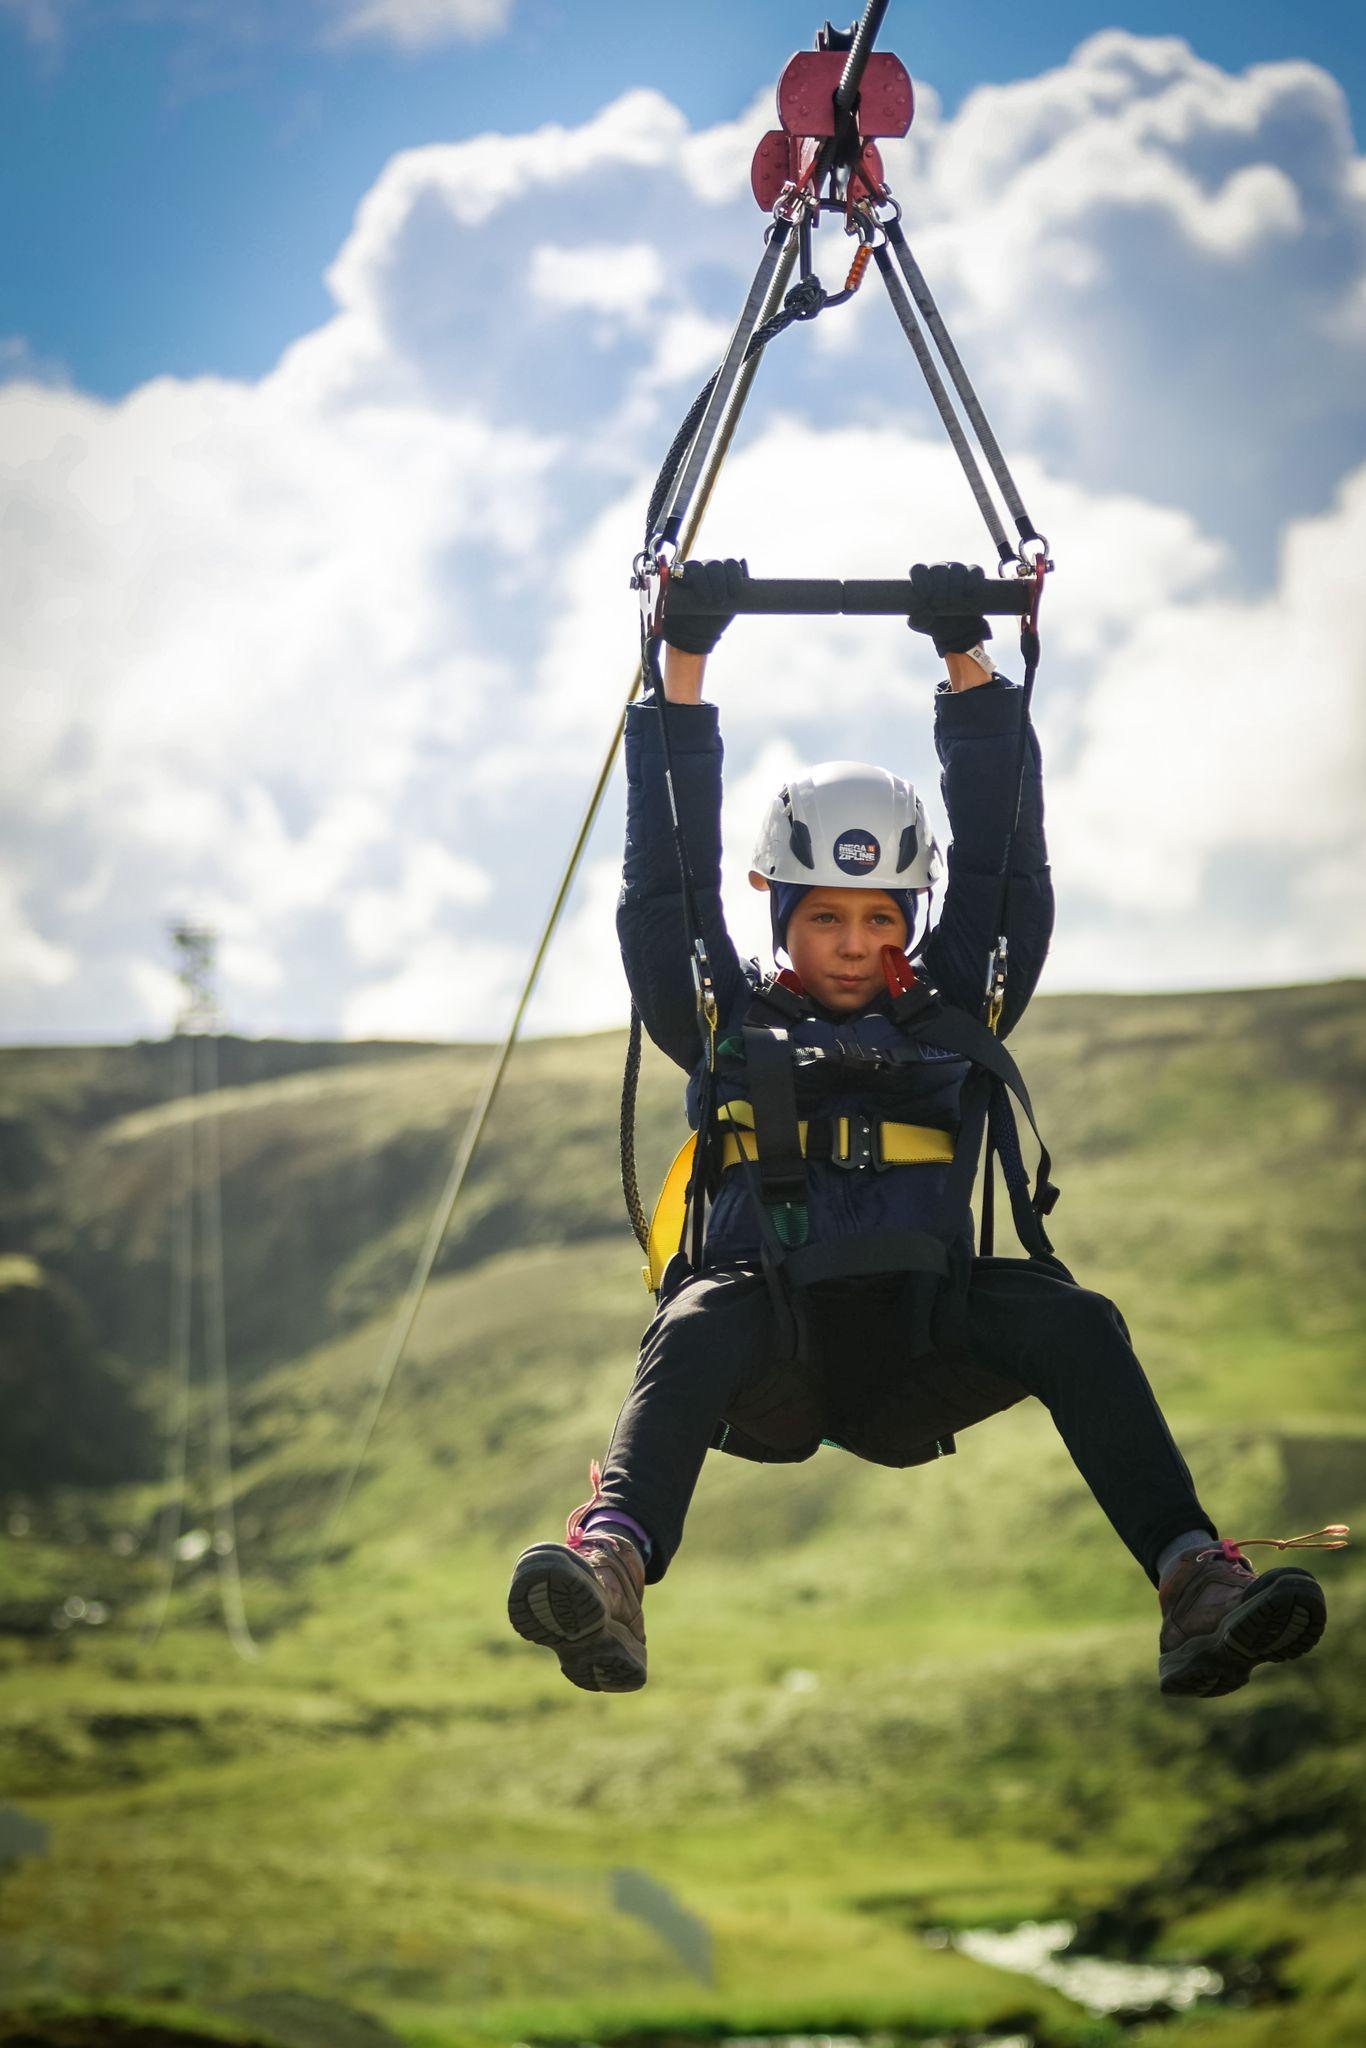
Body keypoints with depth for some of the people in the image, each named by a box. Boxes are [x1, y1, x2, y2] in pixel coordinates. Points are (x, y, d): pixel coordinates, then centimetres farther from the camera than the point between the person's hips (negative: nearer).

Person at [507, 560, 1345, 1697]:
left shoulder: (950, 1019, 23)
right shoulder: (729, 1028, 20)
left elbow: (1007, 875, 17)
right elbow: (667, 888, 11)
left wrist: (971, 668, 12)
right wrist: (683, 675, 7)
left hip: (912, 1367, 2)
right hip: (765, 1373, -2)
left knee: (1067, 1315, -28)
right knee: (705, 1313, -37)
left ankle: (1195, 1584, -43)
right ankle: (611, 1570, -64)